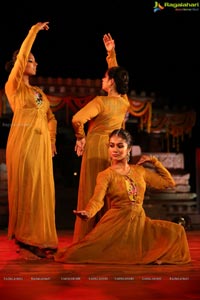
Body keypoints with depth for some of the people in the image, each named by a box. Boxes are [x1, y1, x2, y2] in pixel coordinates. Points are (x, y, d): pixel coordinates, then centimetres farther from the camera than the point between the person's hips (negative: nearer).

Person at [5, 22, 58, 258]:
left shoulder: (39, 92, 20)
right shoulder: (13, 86, 0)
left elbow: (50, 117, 23)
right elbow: (21, 55, -11)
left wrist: (52, 140, 12)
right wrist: (34, 31, -6)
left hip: (41, 143, 6)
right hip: (23, 140, -6)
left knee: (41, 188, 4)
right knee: (25, 188, -5)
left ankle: (39, 237, 10)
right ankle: (25, 237, 2)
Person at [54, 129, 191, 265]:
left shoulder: (140, 170, 12)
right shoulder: (106, 175, -3)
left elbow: (169, 182, 19)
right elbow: (97, 199, -21)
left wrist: (154, 161, 15)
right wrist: (88, 213, -43)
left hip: (140, 221, 5)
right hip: (117, 222, -4)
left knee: (176, 231, -14)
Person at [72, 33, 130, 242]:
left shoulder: (100, 102, -14)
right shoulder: (125, 102, 2)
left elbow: (77, 119, -22)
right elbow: (117, 75, 16)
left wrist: (80, 137, -5)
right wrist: (111, 53, 20)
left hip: (95, 146, -5)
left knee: (91, 193, 0)